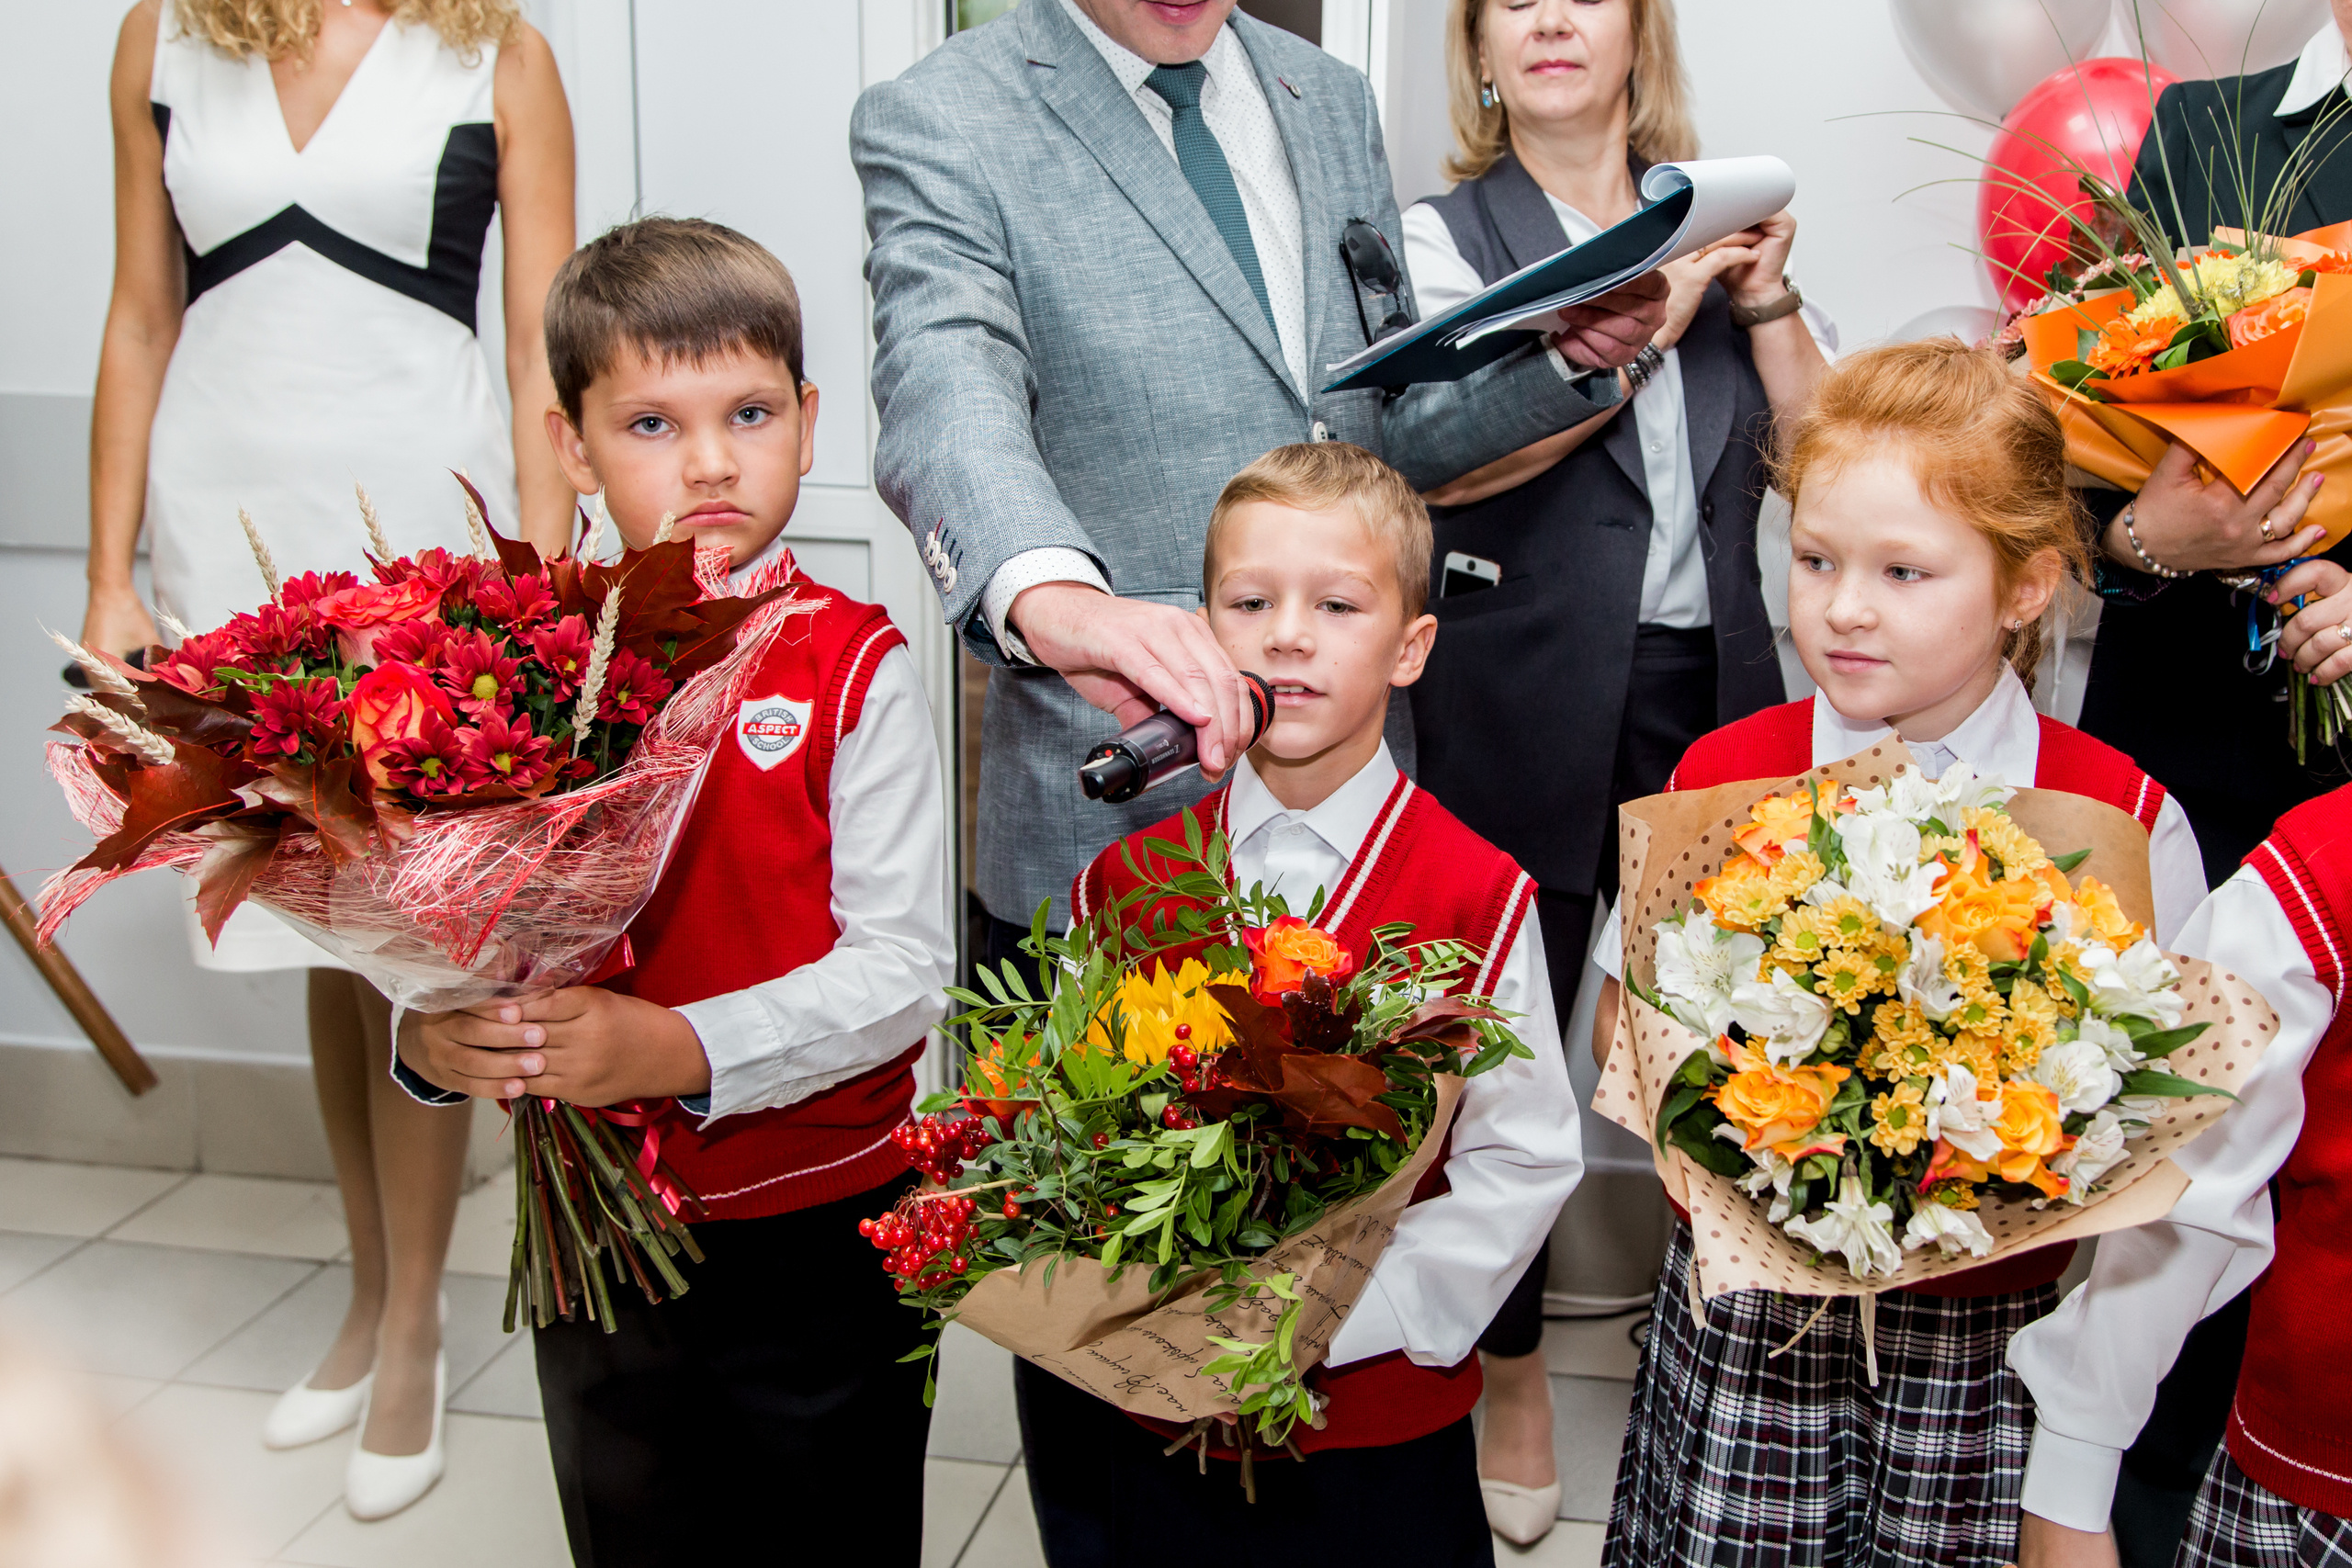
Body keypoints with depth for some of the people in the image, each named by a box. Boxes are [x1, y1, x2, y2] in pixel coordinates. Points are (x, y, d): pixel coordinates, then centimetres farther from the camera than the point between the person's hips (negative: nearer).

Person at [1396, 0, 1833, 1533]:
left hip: (1713, 689, 3)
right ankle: (1512, 1366, 24)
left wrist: (1766, 299, -4)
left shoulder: (1723, 220, 13)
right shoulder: (1446, 237, 2)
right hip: (1522, 703, -2)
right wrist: (1651, 313, -15)